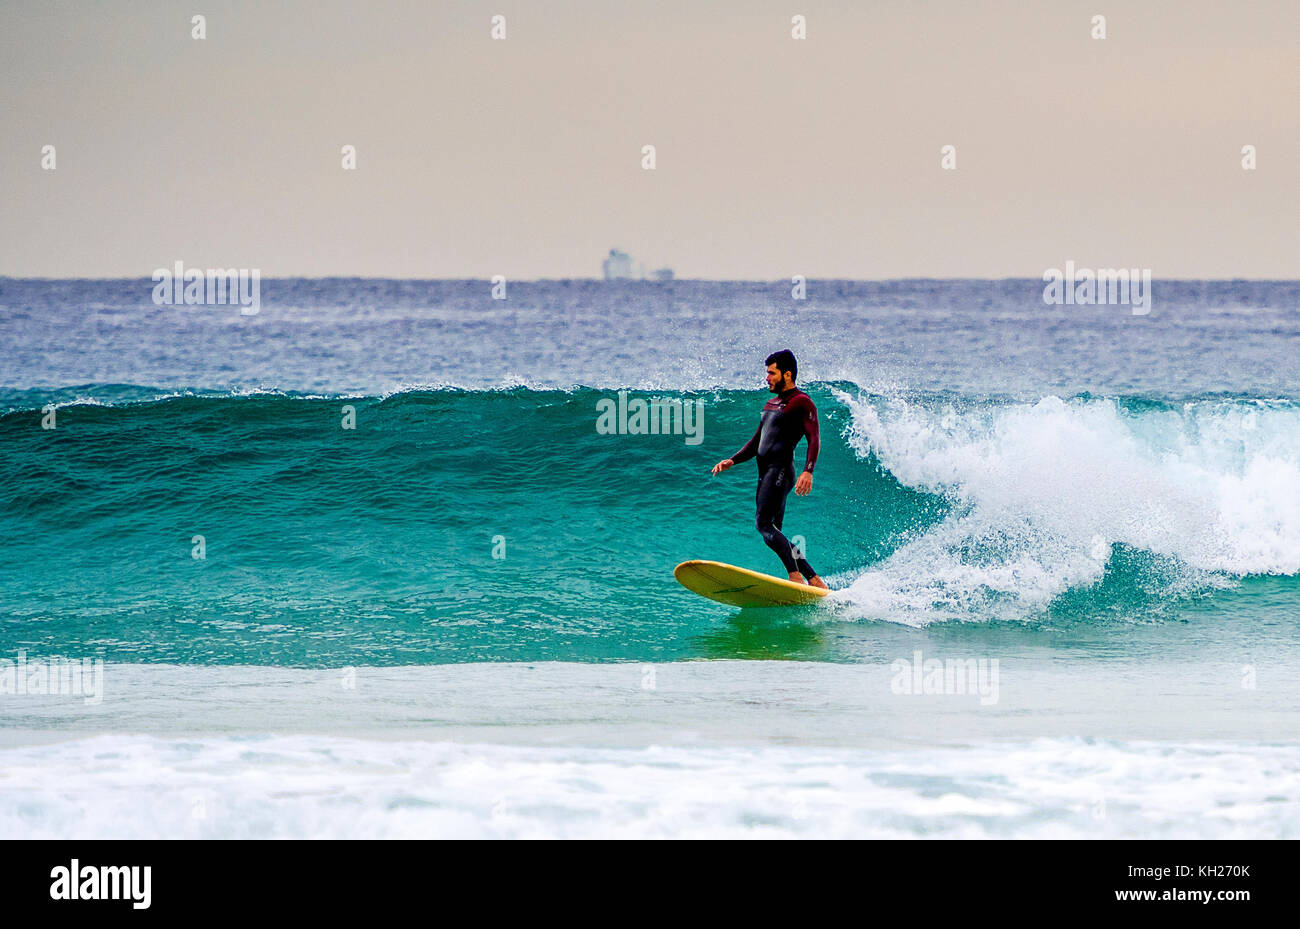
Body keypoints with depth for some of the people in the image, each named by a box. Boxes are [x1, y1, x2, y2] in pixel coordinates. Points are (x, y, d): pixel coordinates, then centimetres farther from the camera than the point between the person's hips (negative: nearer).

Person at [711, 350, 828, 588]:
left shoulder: (801, 402, -2)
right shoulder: (771, 404, 24)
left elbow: (814, 440, -13)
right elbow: (756, 443, 28)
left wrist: (808, 471, -27)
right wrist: (732, 461, 14)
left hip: (781, 470, -9)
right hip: (766, 473, 9)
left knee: (765, 524, -22)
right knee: (773, 534, 5)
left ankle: (796, 577, -30)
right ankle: (815, 581, 6)